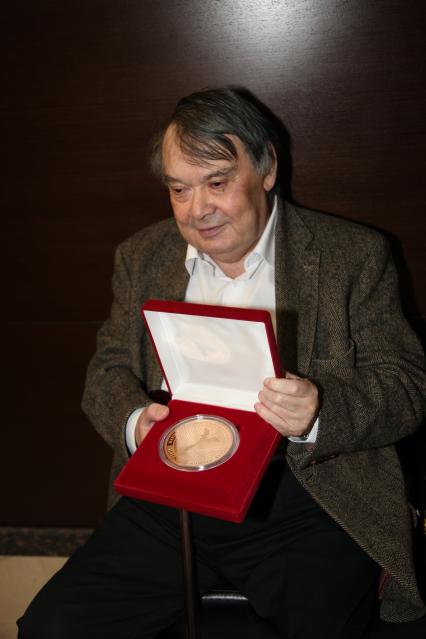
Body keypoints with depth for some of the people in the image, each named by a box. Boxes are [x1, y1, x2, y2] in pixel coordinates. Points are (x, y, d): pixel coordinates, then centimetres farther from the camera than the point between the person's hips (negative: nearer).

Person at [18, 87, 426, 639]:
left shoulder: (353, 256, -1)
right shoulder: (141, 257, 11)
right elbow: (108, 370, 13)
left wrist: (318, 414, -24)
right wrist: (135, 419, -11)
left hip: (302, 500, -3)